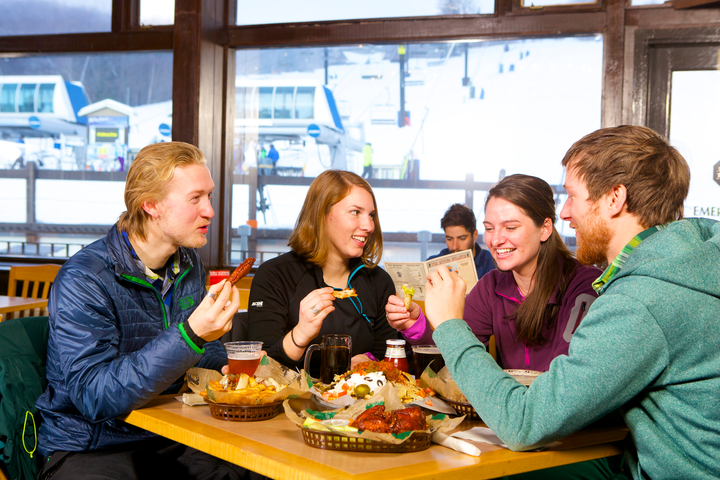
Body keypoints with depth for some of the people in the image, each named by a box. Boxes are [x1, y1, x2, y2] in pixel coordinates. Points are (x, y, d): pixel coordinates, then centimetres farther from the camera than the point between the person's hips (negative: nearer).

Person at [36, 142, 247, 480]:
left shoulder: (188, 264, 7)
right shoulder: (83, 280, -18)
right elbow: (94, 397, -27)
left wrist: (225, 365, 3)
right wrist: (190, 336, -35)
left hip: (171, 436, 6)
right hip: (90, 448, -5)